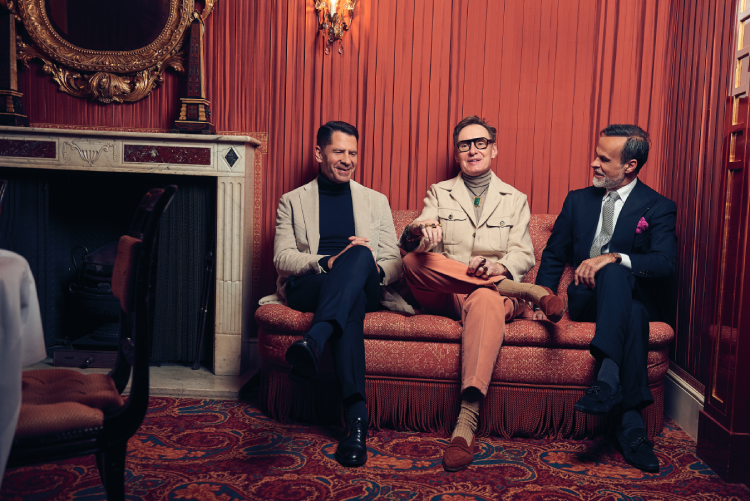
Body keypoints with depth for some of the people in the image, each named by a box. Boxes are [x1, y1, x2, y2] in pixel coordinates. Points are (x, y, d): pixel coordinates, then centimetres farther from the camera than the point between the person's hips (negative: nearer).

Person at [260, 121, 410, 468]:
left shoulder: (376, 201, 24)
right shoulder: (292, 201, 19)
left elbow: (394, 263, 15)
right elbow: (282, 258, 4)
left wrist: (373, 267, -11)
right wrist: (329, 262, -15)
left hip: (364, 289, 1)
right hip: (306, 287, -1)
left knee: (361, 255, -37)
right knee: (350, 308, -38)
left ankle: (313, 340, -54)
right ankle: (356, 413, -49)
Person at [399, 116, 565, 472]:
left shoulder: (515, 200, 20)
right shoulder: (439, 193, 19)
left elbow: (524, 256, 8)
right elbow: (410, 242, 1)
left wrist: (498, 266, -19)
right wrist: (418, 233, -28)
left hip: (495, 291, -1)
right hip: (446, 295, 2)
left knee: (485, 300, -40)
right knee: (413, 262, -32)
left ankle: (467, 421, -51)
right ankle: (531, 291, -29)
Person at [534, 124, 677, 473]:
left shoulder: (658, 208, 5)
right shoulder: (578, 200, 16)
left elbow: (665, 262, -12)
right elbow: (553, 255, 16)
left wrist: (613, 258, -28)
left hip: (636, 297, -1)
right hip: (585, 298, 2)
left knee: (614, 273, -39)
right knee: (633, 317, -35)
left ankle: (608, 379, -48)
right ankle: (631, 420, -40)